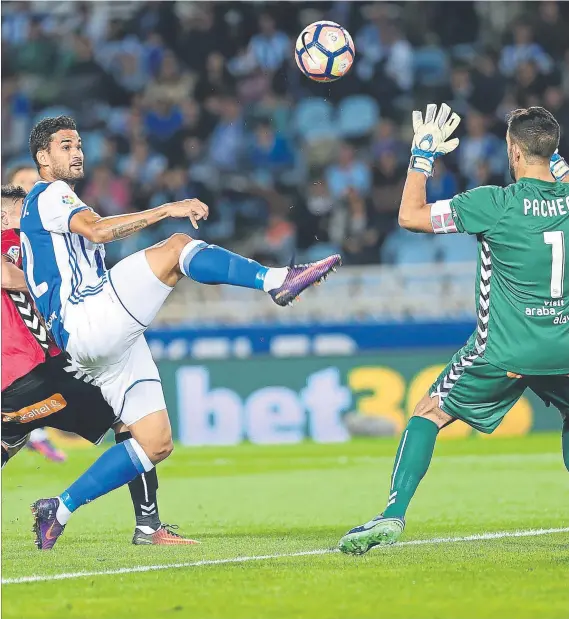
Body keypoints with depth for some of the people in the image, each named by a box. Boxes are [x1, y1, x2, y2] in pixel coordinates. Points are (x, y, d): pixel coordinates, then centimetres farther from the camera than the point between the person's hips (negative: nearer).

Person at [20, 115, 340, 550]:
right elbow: (97, 230, -19)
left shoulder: (56, 207, 31)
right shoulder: (49, 195, 0)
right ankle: (277, 280, -32)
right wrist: (166, 211, -24)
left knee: (156, 444, 6)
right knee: (178, 247, -21)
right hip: (87, 318, -10)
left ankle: (59, 511, 7)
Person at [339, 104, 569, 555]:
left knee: (430, 413, 11)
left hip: (504, 351, -4)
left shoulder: (496, 204, -13)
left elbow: (410, 216, -6)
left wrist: (423, 155, 2)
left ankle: (393, 515, -3)